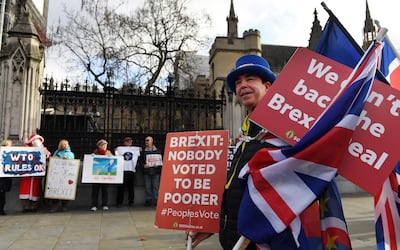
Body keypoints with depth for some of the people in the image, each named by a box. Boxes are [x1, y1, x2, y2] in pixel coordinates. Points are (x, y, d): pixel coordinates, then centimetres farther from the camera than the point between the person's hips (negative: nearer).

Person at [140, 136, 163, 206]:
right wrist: (143, 165, -5)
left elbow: (161, 160, 7)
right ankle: (148, 200, 7)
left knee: (156, 186, -3)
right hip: (147, 171, 2)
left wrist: (157, 165, -10)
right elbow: (141, 161, 15)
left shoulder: (157, 151, 8)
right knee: (147, 187, 1)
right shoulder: (144, 152, 14)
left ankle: (156, 201, 3)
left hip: (156, 171, -2)